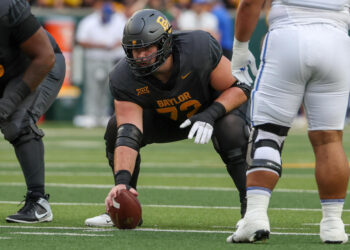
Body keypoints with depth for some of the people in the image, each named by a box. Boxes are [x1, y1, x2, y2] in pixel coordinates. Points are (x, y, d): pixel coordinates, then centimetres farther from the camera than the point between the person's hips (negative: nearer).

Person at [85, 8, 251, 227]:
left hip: (218, 105, -3)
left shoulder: (198, 49, -35)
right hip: (167, 119, 3)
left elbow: (240, 88, -23)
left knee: (232, 130, -36)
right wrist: (122, 181, -51)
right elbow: (128, 135, -36)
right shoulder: (125, 78, -29)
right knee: (117, 127, -19)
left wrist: (210, 114, -40)